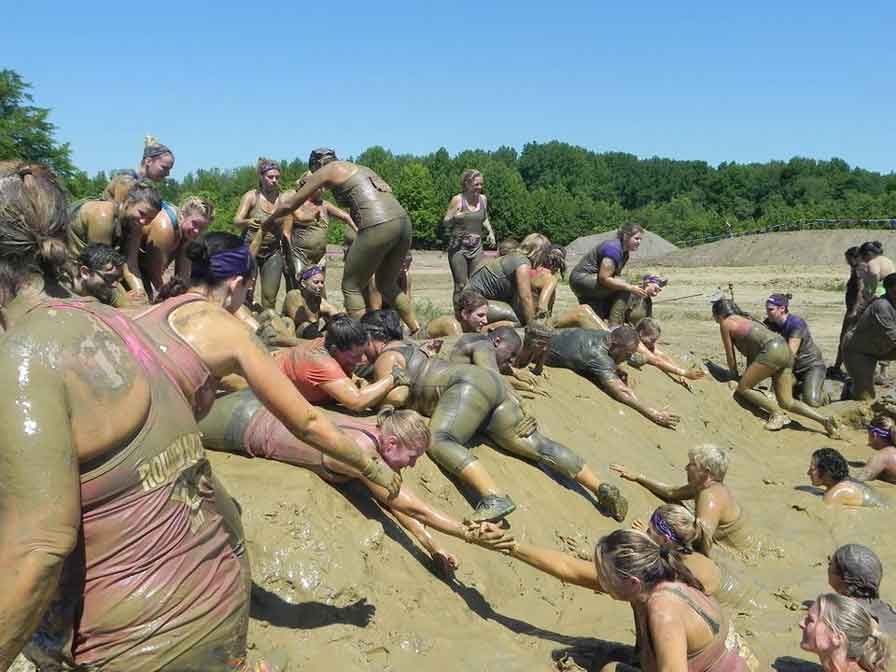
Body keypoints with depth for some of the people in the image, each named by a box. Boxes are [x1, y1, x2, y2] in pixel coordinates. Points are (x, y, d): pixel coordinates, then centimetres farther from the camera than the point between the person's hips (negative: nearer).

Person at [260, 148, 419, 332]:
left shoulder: (327, 170, 10)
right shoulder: (360, 168, 29)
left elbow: (289, 204, 15)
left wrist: (267, 222, 32)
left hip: (378, 227, -7)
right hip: (404, 221, 7)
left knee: (351, 287, 8)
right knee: (387, 284, 24)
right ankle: (417, 333, 26)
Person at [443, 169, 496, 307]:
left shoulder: (483, 199, 7)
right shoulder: (457, 200, -7)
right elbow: (445, 223, -3)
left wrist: (490, 232, 7)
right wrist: (454, 218, -24)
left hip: (476, 248, 4)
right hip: (458, 247, -4)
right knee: (461, 285, -5)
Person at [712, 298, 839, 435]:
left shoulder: (726, 324, 8)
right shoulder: (745, 319, 31)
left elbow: (730, 355, 12)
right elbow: (751, 351, 34)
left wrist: (734, 376, 26)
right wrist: (748, 376, 38)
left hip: (772, 351, -9)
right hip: (785, 350, 9)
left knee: (742, 389, 2)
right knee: (787, 403, 7)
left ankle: (778, 414, -3)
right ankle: (825, 419, -7)